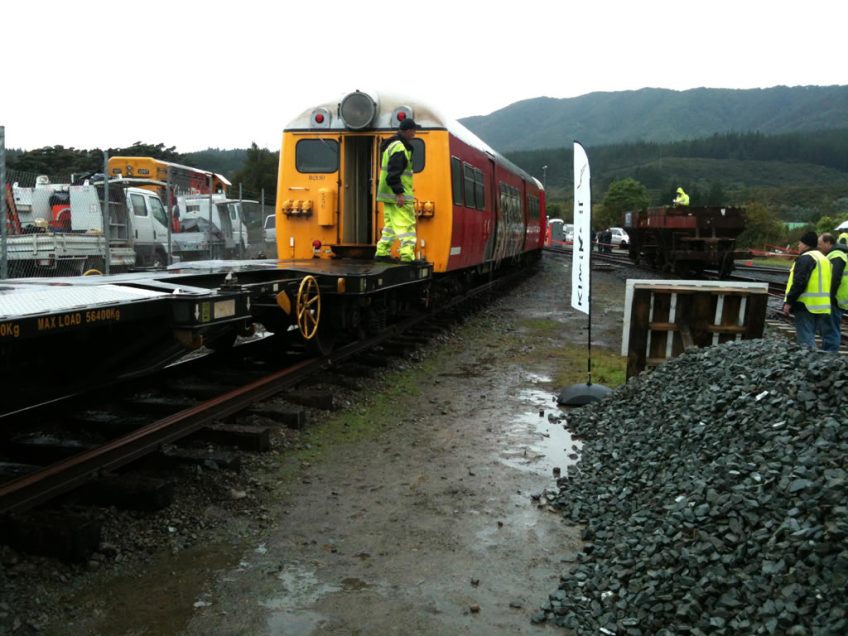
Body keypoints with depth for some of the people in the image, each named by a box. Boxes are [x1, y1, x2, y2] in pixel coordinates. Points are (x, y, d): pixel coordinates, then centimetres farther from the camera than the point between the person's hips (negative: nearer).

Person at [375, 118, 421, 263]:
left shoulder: (392, 145, 18)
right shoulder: (400, 148, -16)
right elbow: (394, 172, -24)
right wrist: (399, 193, -26)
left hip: (389, 195, 10)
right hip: (398, 196, -10)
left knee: (390, 224, 15)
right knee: (406, 225, -10)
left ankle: (382, 252, 18)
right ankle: (407, 256, -15)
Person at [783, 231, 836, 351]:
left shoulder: (805, 258, -11)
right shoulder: (824, 258, 20)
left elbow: (799, 283, -20)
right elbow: (827, 284, 22)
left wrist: (789, 302, -17)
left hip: (806, 305, -9)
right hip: (823, 305, 10)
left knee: (805, 339, -7)